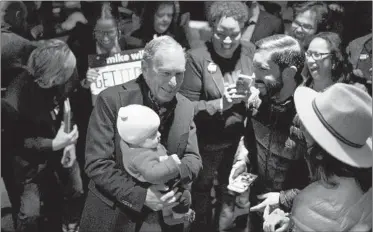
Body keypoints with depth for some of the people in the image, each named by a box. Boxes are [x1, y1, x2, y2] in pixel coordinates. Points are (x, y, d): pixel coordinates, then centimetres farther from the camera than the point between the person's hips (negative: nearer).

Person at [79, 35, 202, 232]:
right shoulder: (111, 100, -16)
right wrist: (140, 195, -23)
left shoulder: (186, 108, -1)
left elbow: (194, 159, 1)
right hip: (112, 215, -3)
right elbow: (96, 163, -17)